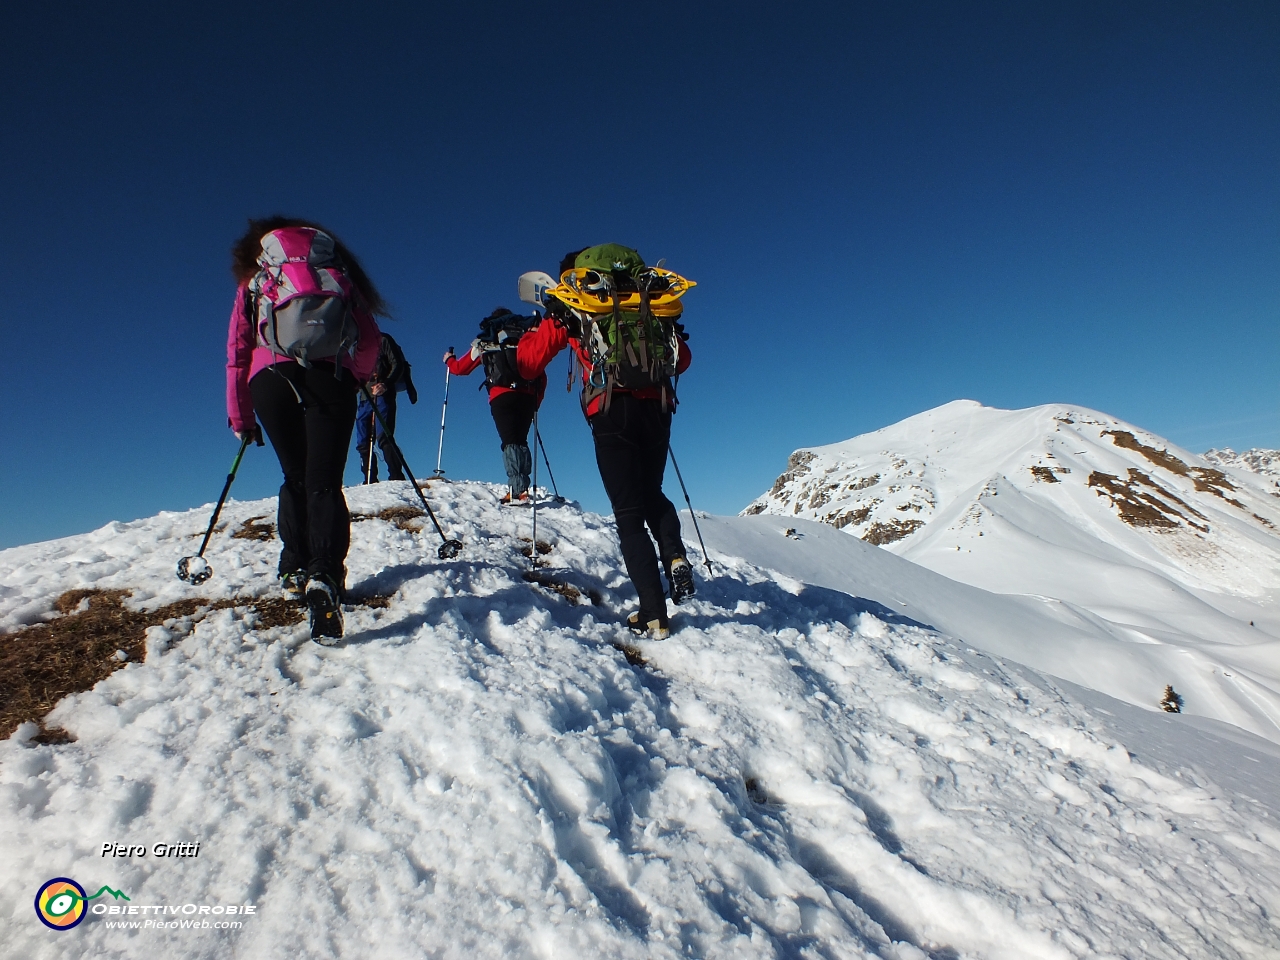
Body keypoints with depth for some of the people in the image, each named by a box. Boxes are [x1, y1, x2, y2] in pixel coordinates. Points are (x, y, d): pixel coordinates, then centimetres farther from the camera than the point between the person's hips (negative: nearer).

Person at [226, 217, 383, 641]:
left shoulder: (254, 283, 26)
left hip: (270, 378, 1)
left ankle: (296, 569, 15)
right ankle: (324, 577, -27)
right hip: (332, 378, -1)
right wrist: (357, 378, 33)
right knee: (324, 483, -7)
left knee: (296, 479, 17)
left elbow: (237, 351, 19)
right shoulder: (337, 271, 27)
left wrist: (240, 416, 23)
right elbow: (370, 340, 16)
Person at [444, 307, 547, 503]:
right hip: (527, 397, 3)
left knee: (510, 442, -8)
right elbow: (541, 377, 19)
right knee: (521, 441, 12)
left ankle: (518, 490, -20)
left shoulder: (485, 342, 18)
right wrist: (536, 403, 27)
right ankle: (522, 487, 4)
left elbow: (460, 368, 26)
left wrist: (449, 359, 48)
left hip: (502, 397, -2)